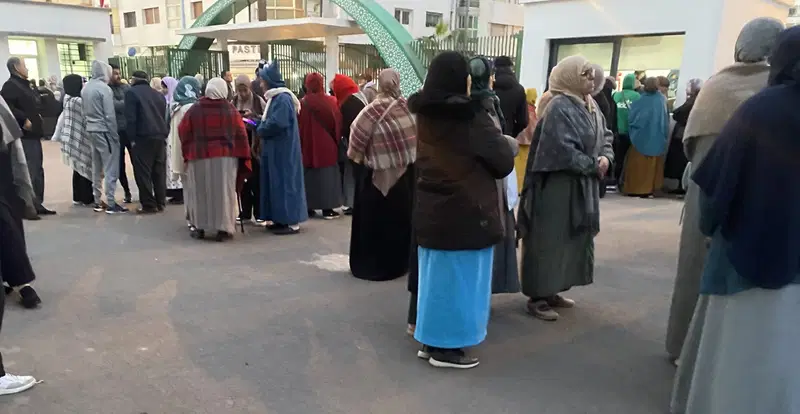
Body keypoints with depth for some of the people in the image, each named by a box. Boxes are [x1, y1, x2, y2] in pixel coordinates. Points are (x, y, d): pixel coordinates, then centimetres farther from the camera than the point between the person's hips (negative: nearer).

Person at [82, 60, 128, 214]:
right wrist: (115, 136, -11)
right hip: (104, 131, -8)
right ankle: (111, 204, -4)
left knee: (97, 168, 14)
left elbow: (84, 112, 13)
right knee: (111, 168, -4)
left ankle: (98, 201, 19)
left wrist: (90, 124, 18)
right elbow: (110, 115, -16)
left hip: (91, 131, 8)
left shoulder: (85, 88, 10)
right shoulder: (104, 88, -13)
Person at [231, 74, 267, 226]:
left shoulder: (259, 101, -3)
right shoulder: (233, 103, 7)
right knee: (242, 179, 9)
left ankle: (259, 214, 5)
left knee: (256, 180, -2)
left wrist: (253, 116, -18)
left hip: (255, 145, -3)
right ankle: (245, 213, 19)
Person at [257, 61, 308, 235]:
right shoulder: (275, 97, 14)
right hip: (276, 148, 10)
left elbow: (277, 123, -25)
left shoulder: (283, 98, -17)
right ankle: (282, 219, 20)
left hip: (282, 149, -10)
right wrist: (260, 122, -1)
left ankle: (292, 222, -1)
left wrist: (260, 130, -9)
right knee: (277, 182, 12)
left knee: (284, 181, -6)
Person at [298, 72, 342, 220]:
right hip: (327, 144, -1)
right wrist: (336, 139, 11)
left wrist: (302, 143, 8)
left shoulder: (303, 103, -6)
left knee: (310, 176, 11)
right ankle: (327, 208, 3)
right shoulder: (331, 101, -6)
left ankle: (308, 207, 14)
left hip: (309, 145, 1)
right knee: (327, 175, 4)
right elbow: (337, 123, 0)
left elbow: (300, 126, -1)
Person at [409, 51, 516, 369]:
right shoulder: (471, 116, -17)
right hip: (466, 211, -7)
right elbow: (503, 162, -10)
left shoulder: (425, 114, 3)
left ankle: (431, 340, 26)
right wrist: (509, 145, 13)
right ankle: (447, 348, 14)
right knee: (459, 277, 4)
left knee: (436, 273, 16)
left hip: (431, 209, 7)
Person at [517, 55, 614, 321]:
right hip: (558, 186, -10)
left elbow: (606, 136, 15)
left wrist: (606, 157, -6)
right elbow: (563, 150, -23)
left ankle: (551, 290, 27)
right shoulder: (559, 107, -16)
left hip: (583, 186, 10)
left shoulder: (591, 106, 12)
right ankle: (537, 297, 7)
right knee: (550, 241, -3)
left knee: (572, 239, 15)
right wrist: (593, 166, -13)